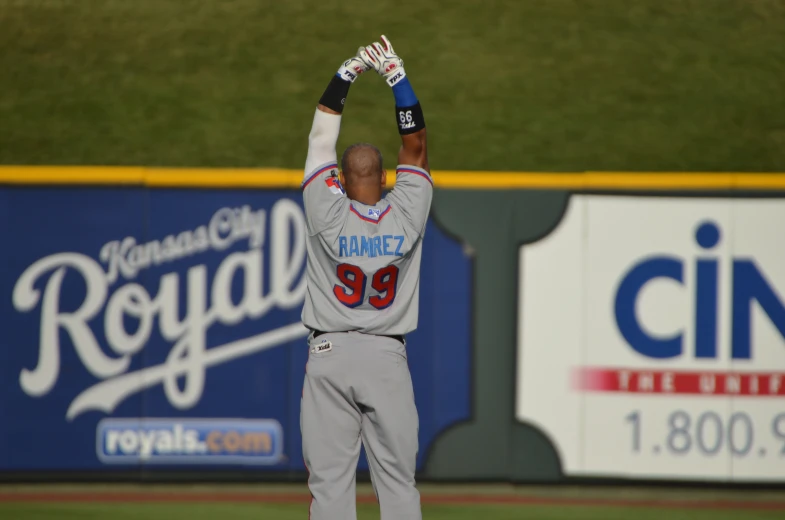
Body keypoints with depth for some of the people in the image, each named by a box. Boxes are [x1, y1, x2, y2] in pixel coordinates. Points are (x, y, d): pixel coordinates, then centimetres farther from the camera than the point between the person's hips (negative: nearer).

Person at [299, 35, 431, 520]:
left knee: (330, 478, -1)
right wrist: (398, 78, 8)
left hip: (331, 354, -1)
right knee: (398, 480, 2)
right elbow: (416, 147, 7)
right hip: (388, 356, 1)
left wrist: (346, 76, 10)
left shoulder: (328, 215, -5)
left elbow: (321, 140, 5)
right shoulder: (407, 216, -3)